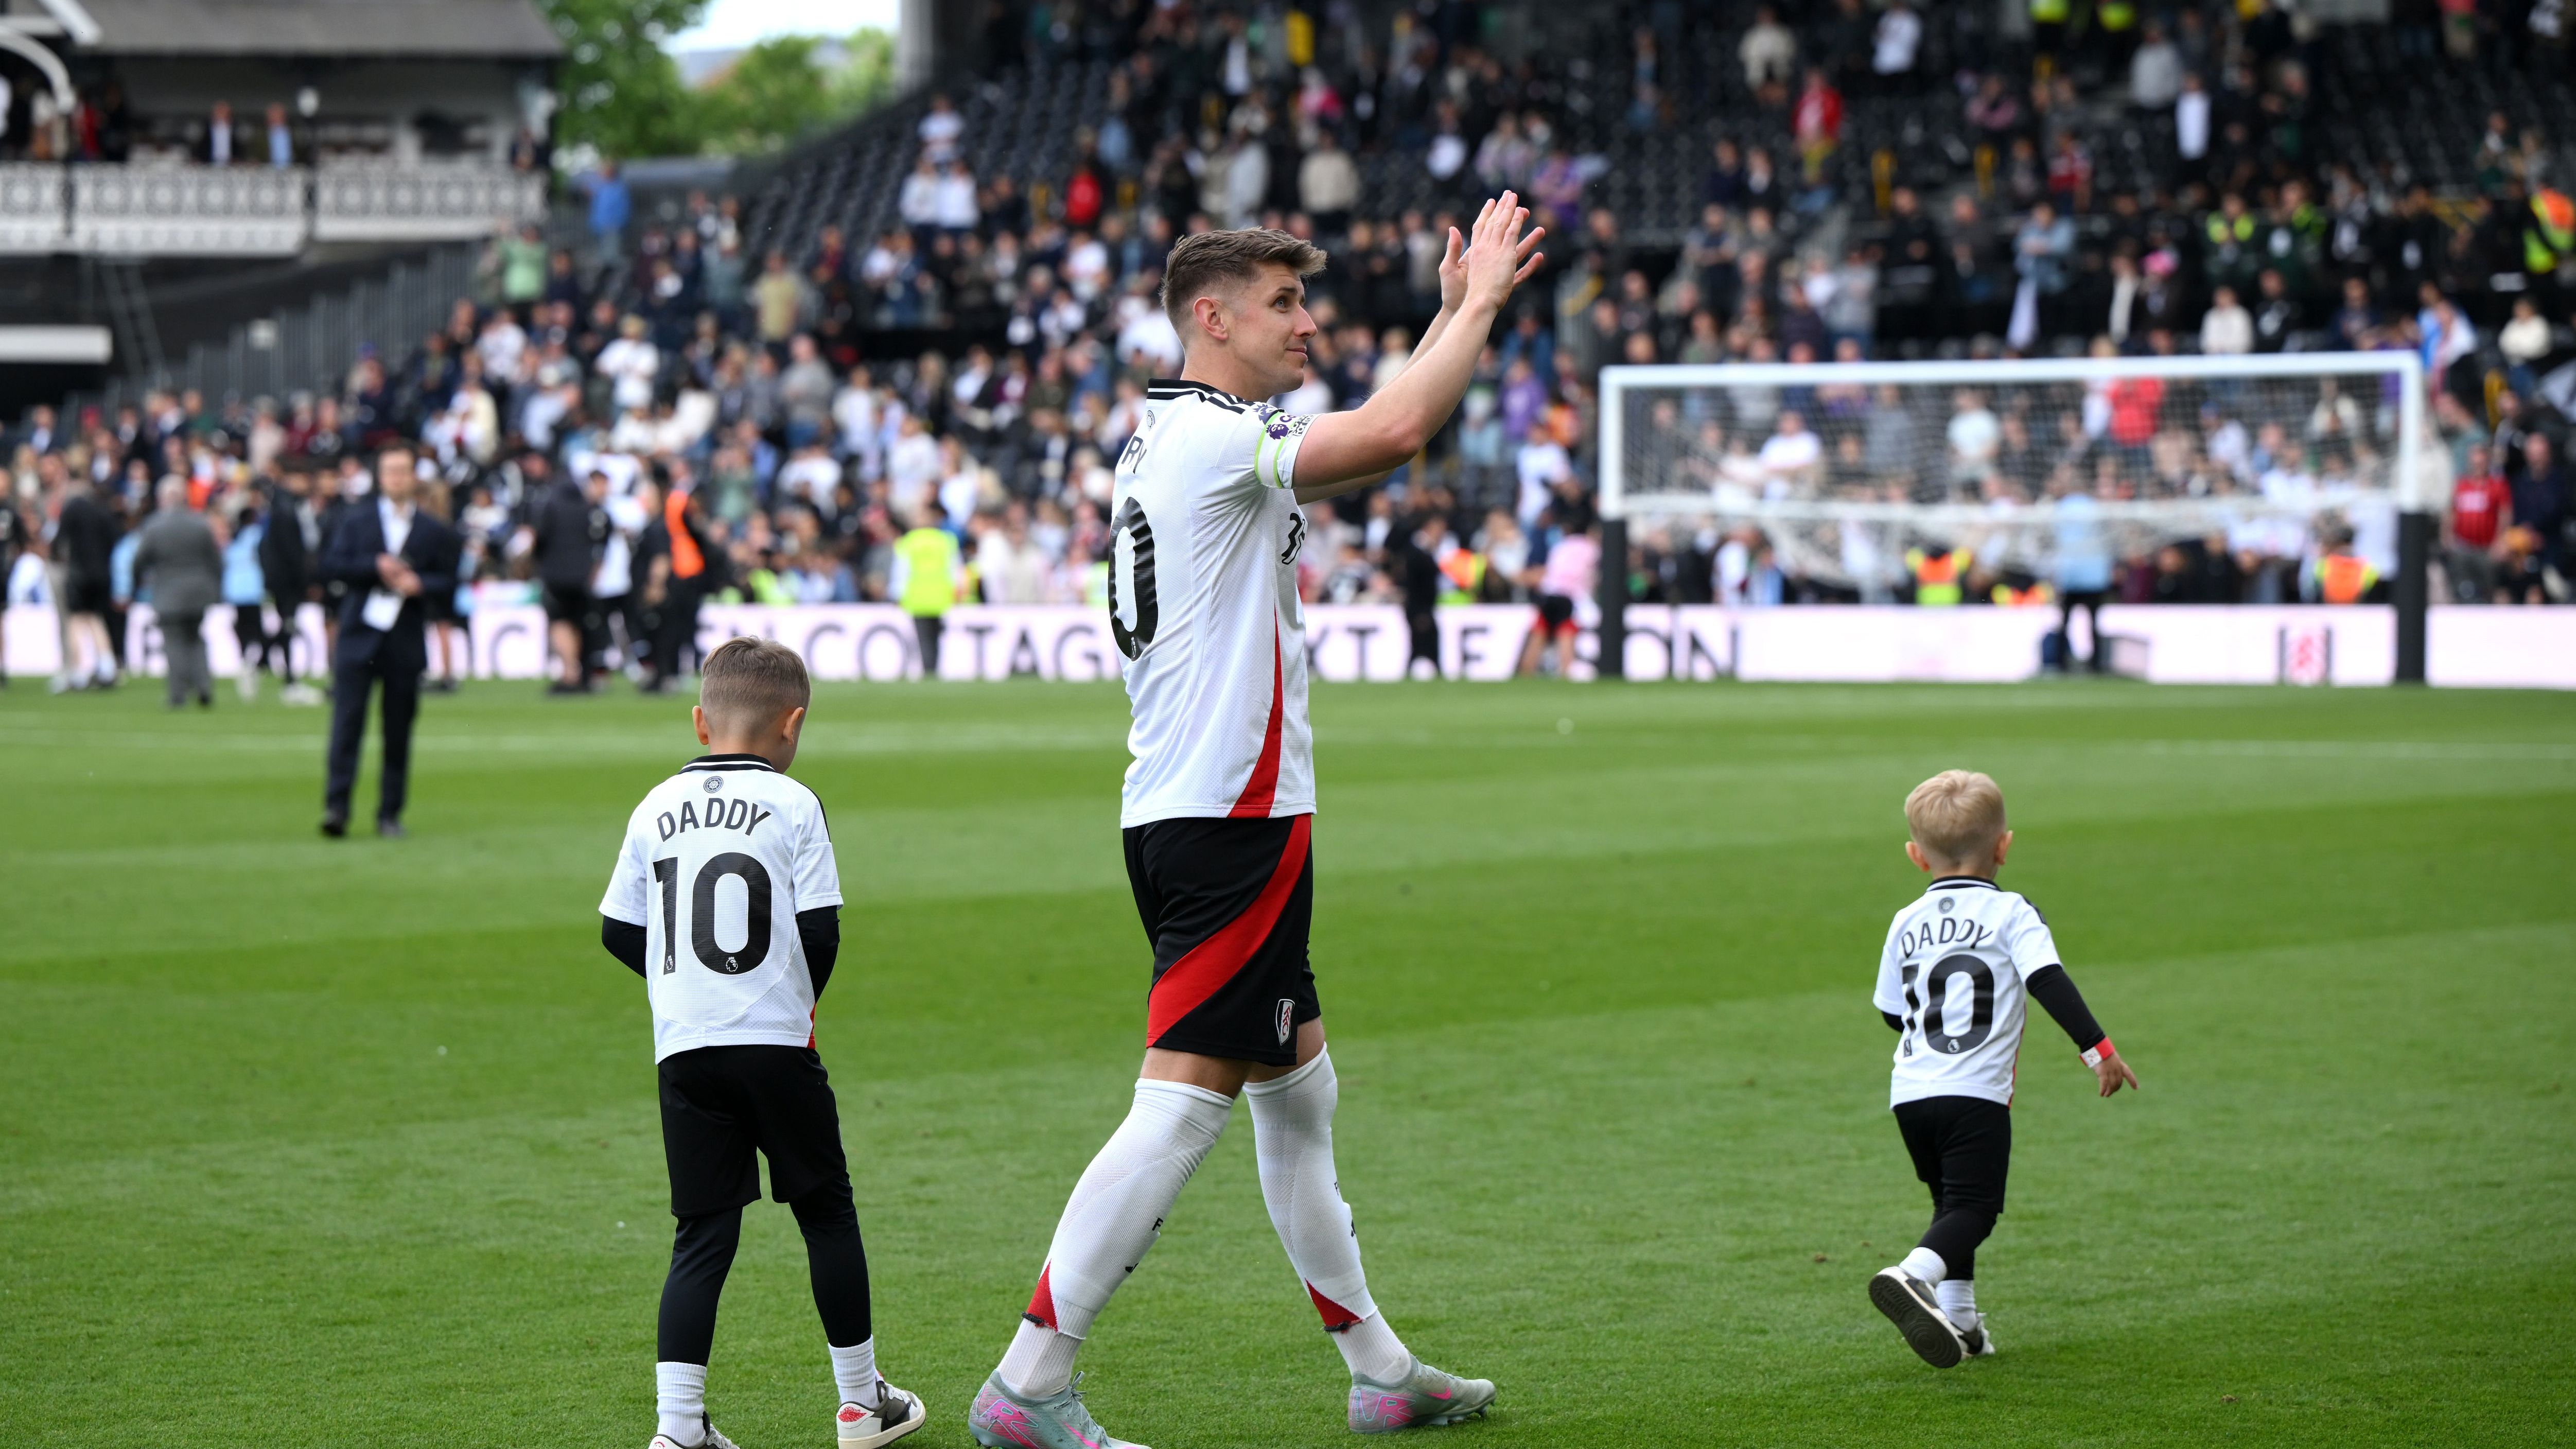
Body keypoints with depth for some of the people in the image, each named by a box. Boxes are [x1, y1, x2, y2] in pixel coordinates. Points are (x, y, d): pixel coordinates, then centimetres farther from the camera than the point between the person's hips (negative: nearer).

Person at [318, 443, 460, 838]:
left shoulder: (435, 532, 9)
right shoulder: (355, 521, 10)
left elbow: (448, 580, 6)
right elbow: (331, 565, 1)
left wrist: (419, 584, -13)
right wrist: (376, 567, -11)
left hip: (406, 641, 1)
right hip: (359, 637, -1)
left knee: (398, 729, 3)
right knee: (347, 720, -10)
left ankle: (390, 815, 10)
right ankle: (336, 807, -14)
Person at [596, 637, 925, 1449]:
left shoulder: (657, 809, 7)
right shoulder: (793, 805, -5)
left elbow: (619, 932, 9)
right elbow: (821, 930, -8)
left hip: (682, 1049, 3)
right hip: (777, 1047, -3)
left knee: (702, 1233, 5)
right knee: (827, 1213, 11)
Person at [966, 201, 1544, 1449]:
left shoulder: (1183, 439, 17)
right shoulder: (1208, 438, -14)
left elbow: (1378, 443, 27)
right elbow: (1394, 433, -20)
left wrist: (1456, 312, 20)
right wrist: (1481, 305, -6)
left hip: (1192, 816, 11)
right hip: (1228, 817, -11)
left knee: (1299, 1089, 16)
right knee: (1183, 1101, -12)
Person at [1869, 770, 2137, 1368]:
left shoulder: (1907, 923, 13)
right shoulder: (2010, 913, 0)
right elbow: (2049, 982, -12)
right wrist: (2099, 1049, -11)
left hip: (1910, 1093, 5)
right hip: (1974, 1094, -5)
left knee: (1953, 1203, 20)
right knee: (1972, 1206, -7)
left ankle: (1957, 1318, 17)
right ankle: (1914, 1275, -32)